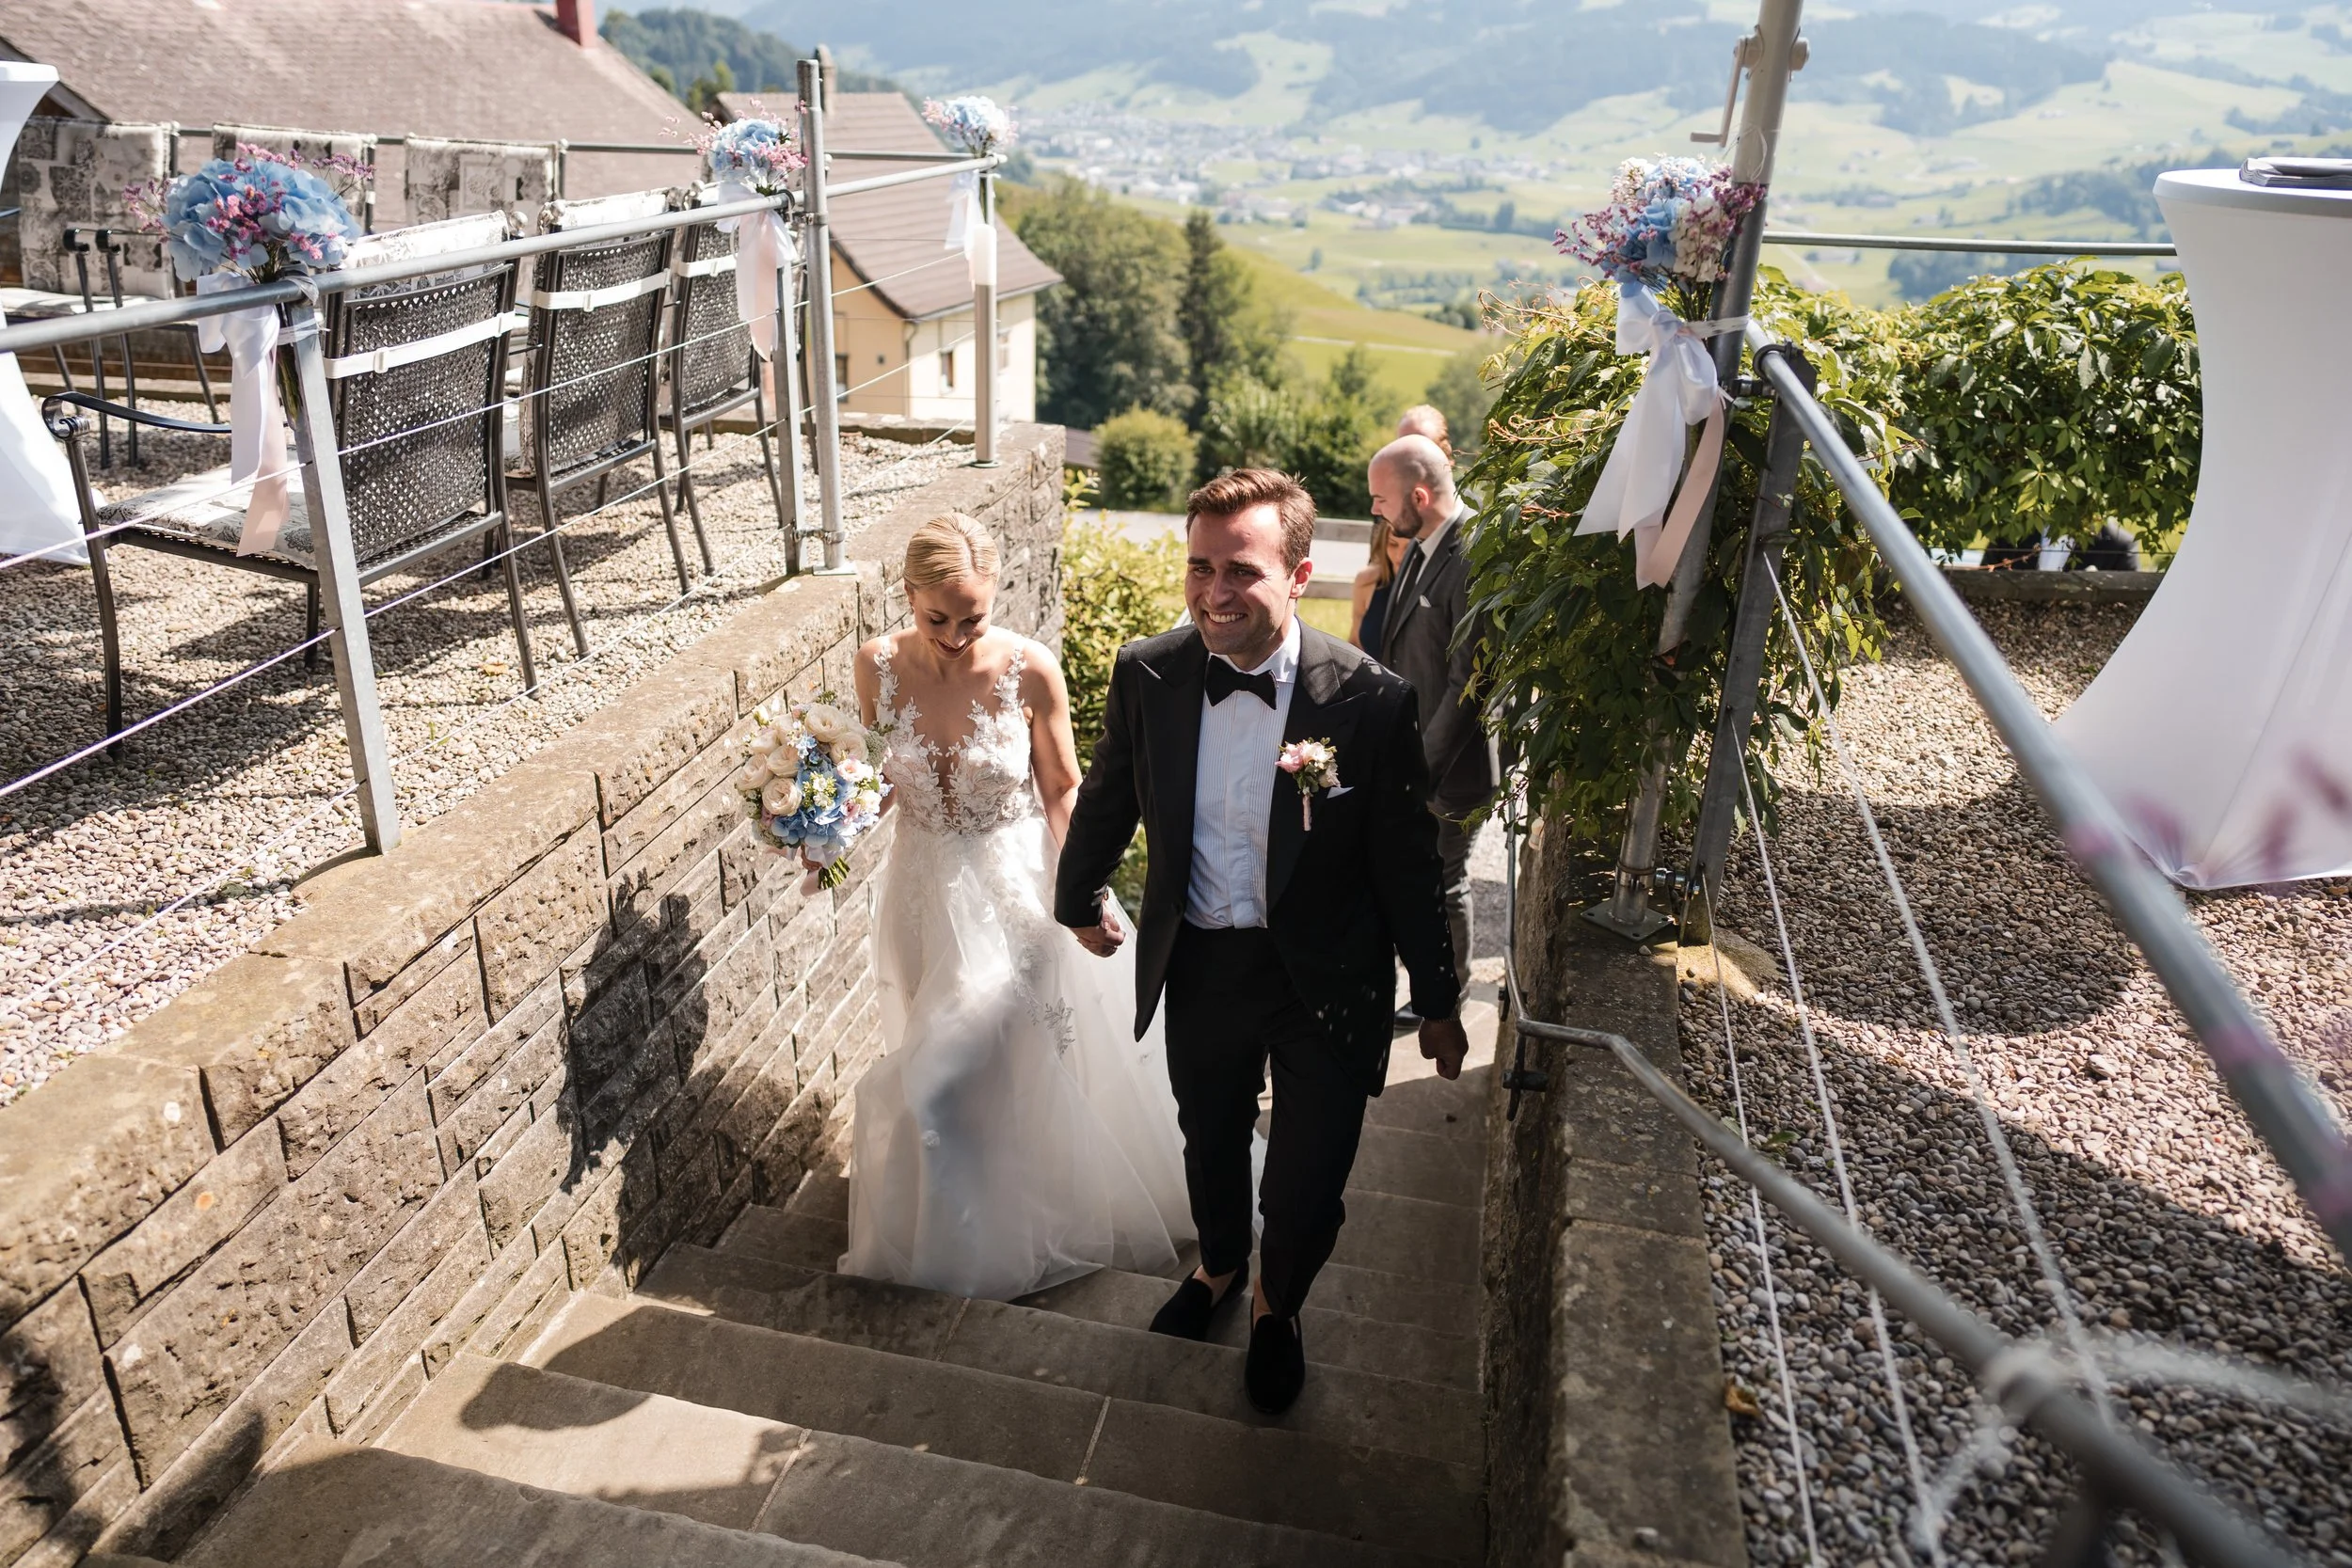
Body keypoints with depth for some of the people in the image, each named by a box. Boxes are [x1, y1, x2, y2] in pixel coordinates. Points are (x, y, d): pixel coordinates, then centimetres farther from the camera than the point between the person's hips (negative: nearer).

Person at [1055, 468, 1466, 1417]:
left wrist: (1438, 1000, 0)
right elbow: (1106, 802, 8)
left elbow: (1408, 865, -9)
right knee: (1210, 1146, 25)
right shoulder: (1146, 677, -11)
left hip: (1327, 981, -2)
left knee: (1307, 1189, 6)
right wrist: (1080, 900, 22)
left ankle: (1275, 1305, 43)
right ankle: (1219, 1267, 58)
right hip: (1199, 970, 3)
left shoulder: (1370, 701, -19)